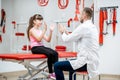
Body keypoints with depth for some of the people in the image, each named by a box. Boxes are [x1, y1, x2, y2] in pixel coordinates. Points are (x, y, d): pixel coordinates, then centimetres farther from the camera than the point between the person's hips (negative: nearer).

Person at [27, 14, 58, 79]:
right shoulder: (32, 30, -4)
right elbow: (39, 39, -19)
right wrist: (44, 30, -22)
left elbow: (48, 40, 8)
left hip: (42, 47, 7)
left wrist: (51, 31, -4)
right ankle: (50, 73, -20)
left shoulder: (40, 31, 17)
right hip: (35, 48, -7)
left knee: (55, 53, -20)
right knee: (50, 54, -31)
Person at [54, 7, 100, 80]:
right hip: (92, 60, 10)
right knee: (71, 62, 36)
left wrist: (63, 32, 11)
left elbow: (67, 39, -10)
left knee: (57, 66, -7)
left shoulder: (83, 27, -17)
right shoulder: (93, 27, 13)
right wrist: (66, 33, 19)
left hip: (87, 62, -10)